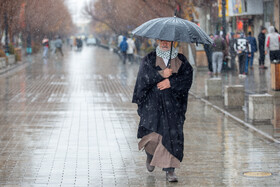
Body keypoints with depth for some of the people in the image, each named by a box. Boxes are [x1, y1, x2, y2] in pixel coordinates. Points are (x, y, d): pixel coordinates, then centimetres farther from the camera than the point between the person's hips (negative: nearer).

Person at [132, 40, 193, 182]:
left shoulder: (181, 60, 10)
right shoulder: (149, 59, 8)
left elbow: (188, 77, -3)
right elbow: (143, 77, -6)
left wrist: (171, 82, -14)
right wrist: (161, 74, -16)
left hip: (173, 103, 1)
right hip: (153, 102, -1)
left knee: (173, 134, -7)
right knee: (153, 131, -13)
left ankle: (170, 170, -1)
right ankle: (150, 155, 21)